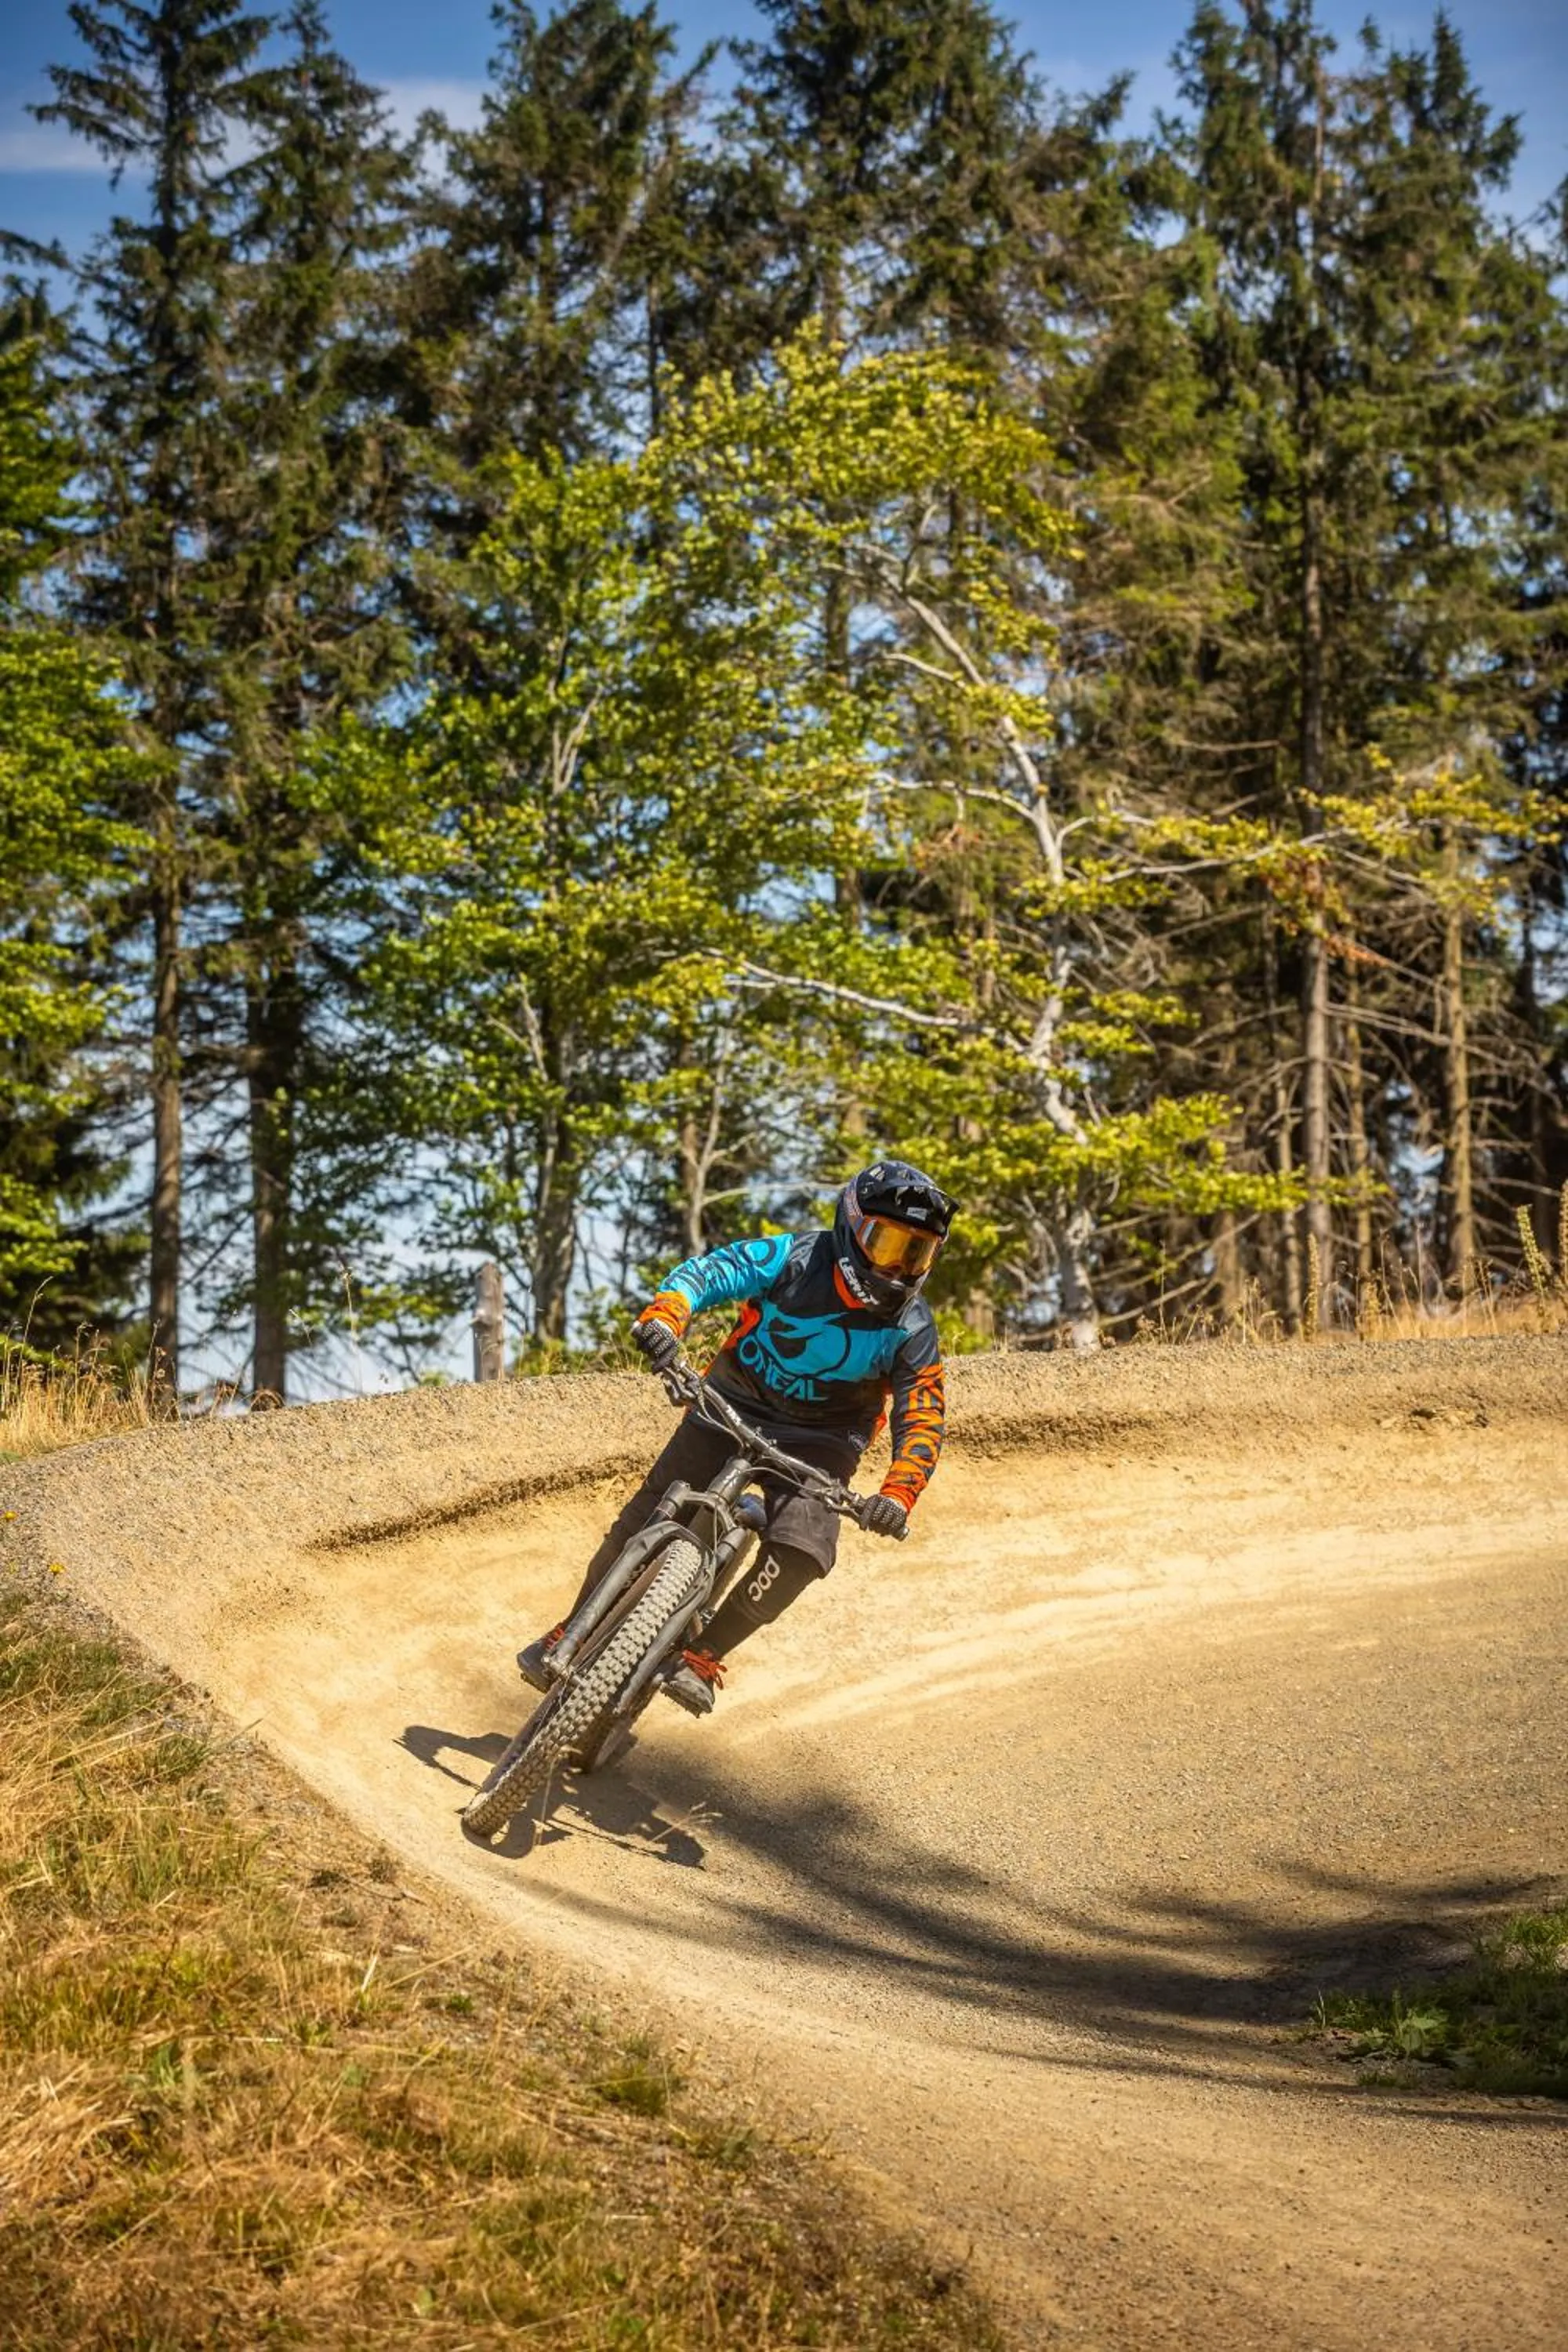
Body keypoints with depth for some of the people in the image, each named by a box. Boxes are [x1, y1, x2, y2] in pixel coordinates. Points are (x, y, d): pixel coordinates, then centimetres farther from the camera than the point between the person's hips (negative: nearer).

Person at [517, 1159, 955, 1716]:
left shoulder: (912, 1330, -12)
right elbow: (707, 1272, -24)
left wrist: (898, 1495, -32)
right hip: (731, 1408, 0)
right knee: (644, 1523, -3)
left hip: (817, 1445, 0)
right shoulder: (796, 1259, -16)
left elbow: (922, 1421, -13)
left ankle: (703, 1657, -14)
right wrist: (663, 1316, -46)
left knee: (800, 1552, -26)